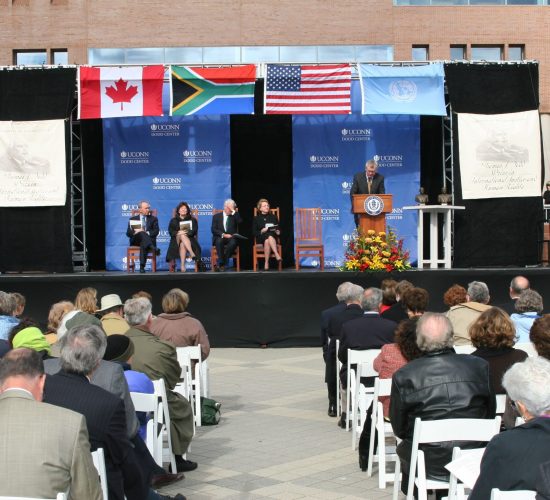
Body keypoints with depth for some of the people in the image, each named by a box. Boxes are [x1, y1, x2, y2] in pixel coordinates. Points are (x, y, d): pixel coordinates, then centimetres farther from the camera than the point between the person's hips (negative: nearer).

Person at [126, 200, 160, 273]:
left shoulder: (153, 219, 20)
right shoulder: (133, 219, 19)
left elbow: (156, 232, 4)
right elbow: (128, 233, 8)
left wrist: (146, 233, -15)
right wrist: (135, 232, -15)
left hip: (149, 239, 0)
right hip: (136, 240, 0)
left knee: (143, 245, -38)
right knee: (141, 233, -35)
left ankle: (142, 266, -47)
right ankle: (153, 248, -54)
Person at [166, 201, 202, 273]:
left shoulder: (192, 220, 19)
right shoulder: (173, 220, 21)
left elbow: (194, 231, 3)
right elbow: (171, 232, 5)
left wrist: (186, 232, -17)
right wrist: (178, 233, -17)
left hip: (189, 239, 0)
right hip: (176, 241, 0)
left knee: (182, 245, -38)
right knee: (182, 236, -38)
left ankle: (182, 265, -53)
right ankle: (192, 253, -56)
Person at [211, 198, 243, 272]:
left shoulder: (234, 216, 16)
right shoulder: (216, 216, 12)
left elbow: (240, 221, -6)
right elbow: (213, 230, 1)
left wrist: (233, 211, -6)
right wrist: (223, 234, -14)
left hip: (231, 238, 1)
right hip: (220, 237, -1)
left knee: (233, 242, -34)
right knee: (219, 241, -36)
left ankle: (220, 264, -26)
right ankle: (221, 263, -29)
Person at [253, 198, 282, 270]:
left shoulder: (273, 217, 20)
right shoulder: (256, 218, 14)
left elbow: (279, 229, 18)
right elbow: (254, 232, 6)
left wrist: (278, 232, -5)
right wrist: (261, 231, -12)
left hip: (273, 237, 1)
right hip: (261, 238, -1)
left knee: (267, 241, -37)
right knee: (268, 236, -38)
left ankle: (266, 262, -43)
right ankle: (277, 255, -43)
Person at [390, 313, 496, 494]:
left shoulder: (403, 376, -11)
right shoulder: (479, 366, -6)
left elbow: (399, 429, 0)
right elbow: (490, 415, 7)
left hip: (429, 465, -2)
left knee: (403, 447, 28)